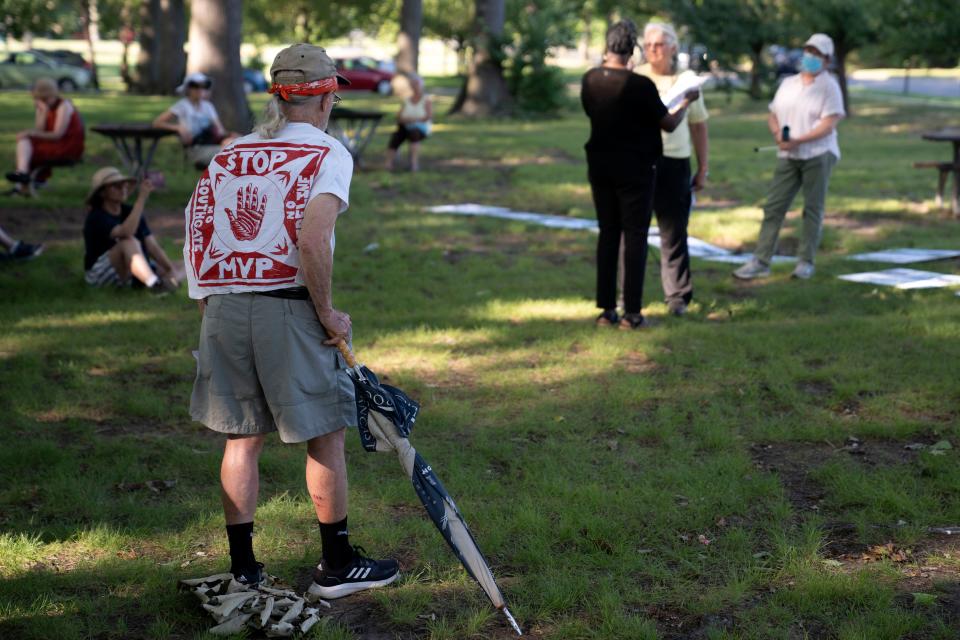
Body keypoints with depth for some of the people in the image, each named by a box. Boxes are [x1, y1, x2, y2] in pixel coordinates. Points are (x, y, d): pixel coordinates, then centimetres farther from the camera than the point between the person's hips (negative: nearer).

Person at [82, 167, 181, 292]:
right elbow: (126, 232, -35)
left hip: (123, 273, 7)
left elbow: (153, 246, -5)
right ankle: (154, 283, -51)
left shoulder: (129, 212, 3)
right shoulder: (96, 217, -15)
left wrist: (172, 269, -21)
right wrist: (141, 199, -37)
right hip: (98, 273, -7)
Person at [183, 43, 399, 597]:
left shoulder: (230, 154, 13)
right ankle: (338, 566, 17)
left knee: (243, 437, 14)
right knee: (326, 437, 8)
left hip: (222, 307, 6)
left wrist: (213, 310, 15)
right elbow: (312, 239, -19)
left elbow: (198, 235, 9)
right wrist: (328, 315, -10)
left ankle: (242, 568, 21)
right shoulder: (329, 153, -3)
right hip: (287, 307, -5)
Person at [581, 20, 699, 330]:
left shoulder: (589, 80, -2)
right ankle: (631, 312, 1)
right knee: (635, 237, 2)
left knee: (607, 234, 11)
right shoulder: (640, 85, -17)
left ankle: (606, 309, 12)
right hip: (635, 172, -5)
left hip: (601, 168, 5)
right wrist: (687, 100, 10)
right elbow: (669, 124, -8)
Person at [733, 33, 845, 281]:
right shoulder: (788, 83, 15)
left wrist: (798, 141, -21)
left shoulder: (829, 86, -3)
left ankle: (806, 262, 8)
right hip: (787, 157, 5)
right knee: (773, 206, 0)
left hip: (818, 154, -5)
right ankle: (761, 261, 1)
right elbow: (773, 116, 16)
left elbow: (829, 125, -13)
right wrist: (777, 133, -7)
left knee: (813, 208, 1)